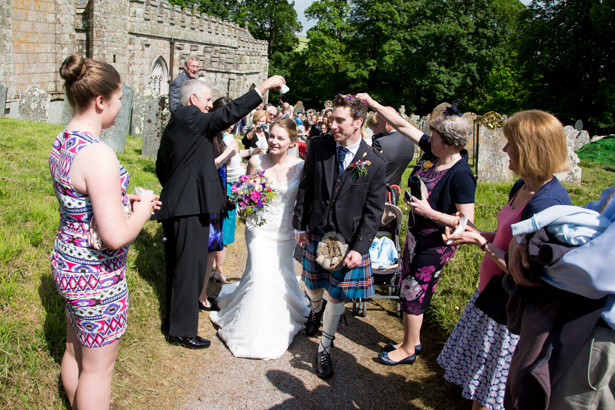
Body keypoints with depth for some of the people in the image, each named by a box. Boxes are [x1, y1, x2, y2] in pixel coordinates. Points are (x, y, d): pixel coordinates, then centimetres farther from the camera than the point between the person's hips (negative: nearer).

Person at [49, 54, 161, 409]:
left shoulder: (62, 143, 2)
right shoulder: (99, 154, -27)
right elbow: (116, 235, -29)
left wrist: (126, 202, 9)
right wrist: (141, 211, -11)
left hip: (67, 261, 9)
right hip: (97, 274, -9)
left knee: (75, 352, 27)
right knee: (98, 366, 11)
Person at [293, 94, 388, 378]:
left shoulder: (375, 164, -14)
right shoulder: (318, 146, -7)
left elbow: (373, 211, -9)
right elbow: (306, 188, 2)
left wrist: (359, 248, -15)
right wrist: (300, 225, 2)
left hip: (348, 238, -2)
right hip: (315, 232, 2)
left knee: (337, 297, 7)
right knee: (313, 285, 20)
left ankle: (324, 349, 28)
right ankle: (316, 310, 57)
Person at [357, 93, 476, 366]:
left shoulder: (461, 176, -26)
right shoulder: (433, 151, -6)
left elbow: (467, 221, -25)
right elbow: (401, 124, -1)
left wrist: (429, 212, -26)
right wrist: (372, 103, -5)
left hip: (434, 243, -8)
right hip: (417, 233, 8)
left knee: (413, 294, 6)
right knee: (408, 290, 20)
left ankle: (408, 350, 27)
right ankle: (414, 340, 39)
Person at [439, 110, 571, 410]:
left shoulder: (547, 203, -28)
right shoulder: (522, 187, 3)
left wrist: (482, 243, -23)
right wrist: (476, 232, 3)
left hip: (512, 310, -9)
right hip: (492, 293, 9)